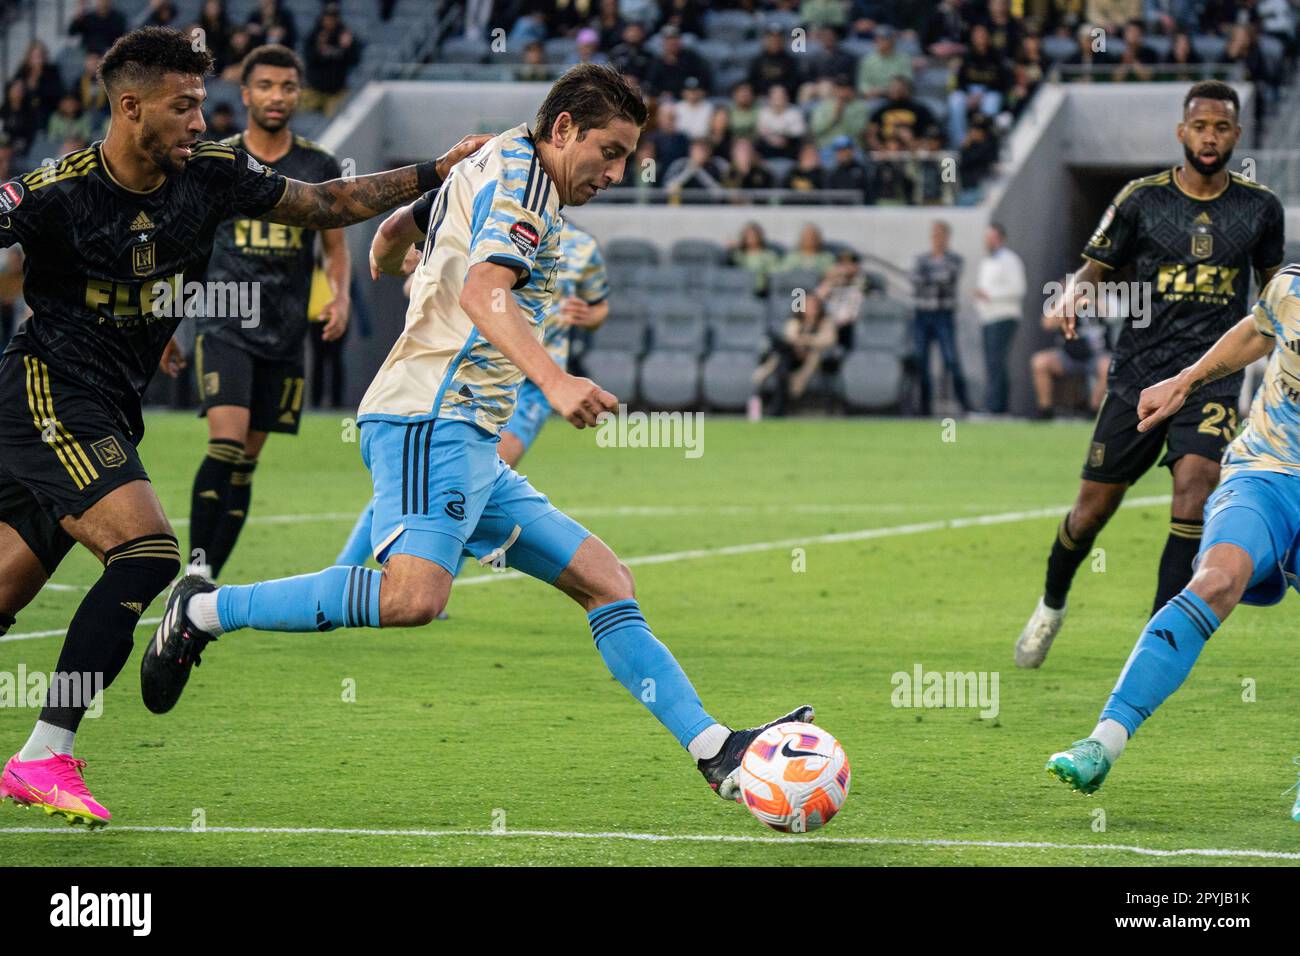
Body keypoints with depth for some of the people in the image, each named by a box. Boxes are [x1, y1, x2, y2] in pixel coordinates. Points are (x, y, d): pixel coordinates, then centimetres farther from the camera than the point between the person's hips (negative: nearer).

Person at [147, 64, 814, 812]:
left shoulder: (493, 171, 25)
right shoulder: (519, 172, -5)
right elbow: (483, 292, -22)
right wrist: (553, 380, -34)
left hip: (469, 443, 11)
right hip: (433, 419, -11)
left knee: (607, 580, 7)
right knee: (415, 595, -31)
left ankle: (716, 750, 3)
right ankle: (204, 611, -18)